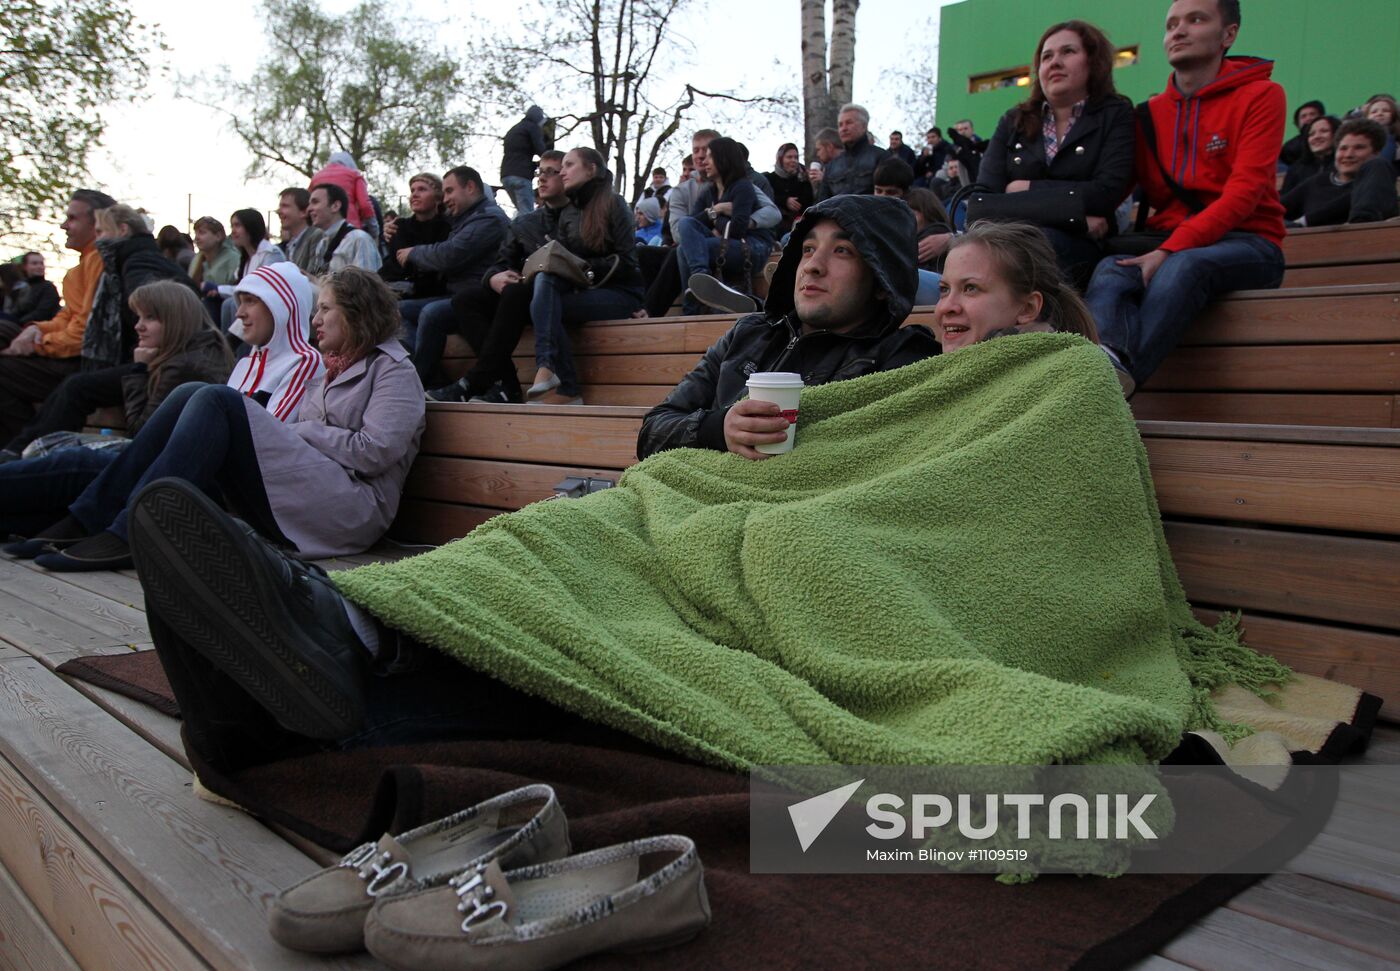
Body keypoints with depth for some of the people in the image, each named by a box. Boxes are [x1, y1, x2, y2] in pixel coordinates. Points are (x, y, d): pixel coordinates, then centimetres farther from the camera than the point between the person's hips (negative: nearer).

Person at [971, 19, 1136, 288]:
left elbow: (1107, 192, -3)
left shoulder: (1115, 115, 15)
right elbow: (981, 202, 2)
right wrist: (1073, 213, -9)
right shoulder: (1012, 122, 20)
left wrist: (1025, 190, 1)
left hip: (1078, 247, -2)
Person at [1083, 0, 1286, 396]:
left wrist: (1170, 251, -22)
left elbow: (1243, 193, -10)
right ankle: (1106, 362, -57)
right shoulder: (1152, 112, 15)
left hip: (1245, 243, -3)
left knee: (1184, 266, -36)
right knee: (1110, 269, -29)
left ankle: (1113, 381, -47)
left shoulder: (1261, 95, 2)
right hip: (1167, 247, 3)